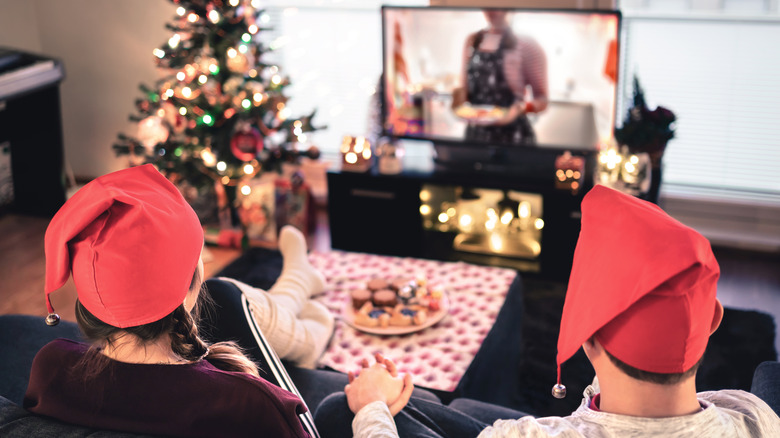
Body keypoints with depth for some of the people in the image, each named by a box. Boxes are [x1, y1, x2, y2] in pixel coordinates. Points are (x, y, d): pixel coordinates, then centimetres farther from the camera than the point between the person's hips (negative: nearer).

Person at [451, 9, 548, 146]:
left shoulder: (526, 44, -6)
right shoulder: (472, 41, 9)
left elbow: (541, 99, -5)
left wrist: (522, 107, -24)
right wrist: (459, 96, -5)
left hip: (512, 136, -4)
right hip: (475, 134, 5)